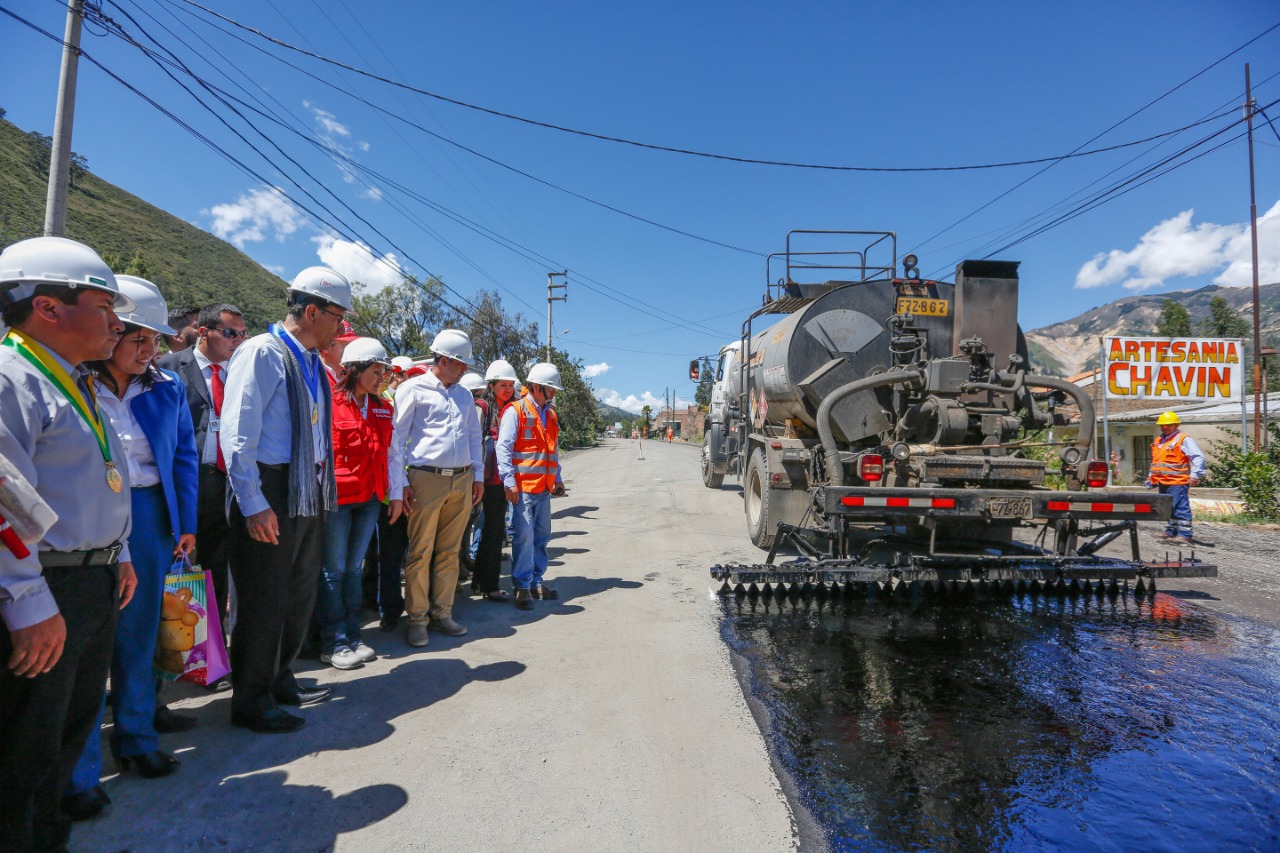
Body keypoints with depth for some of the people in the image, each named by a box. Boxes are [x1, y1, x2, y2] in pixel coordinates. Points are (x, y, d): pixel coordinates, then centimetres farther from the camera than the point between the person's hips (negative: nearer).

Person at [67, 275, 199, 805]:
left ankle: (136, 740, 31)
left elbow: (183, 456, 8)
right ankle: (77, 772, 19)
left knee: (139, 633, 13)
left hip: (150, 521, 3)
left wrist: (186, 524, 4)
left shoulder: (167, 388, 5)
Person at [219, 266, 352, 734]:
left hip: (308, 495, 9)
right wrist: (253, 504, -20)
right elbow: (237, 433, -18)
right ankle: (250, 701, 19)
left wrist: (322, 487, 13)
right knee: (264, 600, 2)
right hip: (270, 495, -8)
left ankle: (279, 679, 35)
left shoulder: (313, 362, 13)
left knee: (300, 594, 18)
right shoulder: (262, 353, -12)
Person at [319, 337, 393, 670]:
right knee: (333, 570, 3)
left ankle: (352, 637, 21)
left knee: (354, 568, 13)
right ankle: (334, 643, 12)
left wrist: (388, 492, 10)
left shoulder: (382, 408, 10)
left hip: (369, 498, 5)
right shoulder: (330, 403, -7)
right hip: (337, 498, -5)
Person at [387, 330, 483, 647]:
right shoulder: (413, 389, -2)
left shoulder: (464, 395, 16)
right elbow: (397, 438, -5)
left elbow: (474, 437, 23)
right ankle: (417, 618, 12)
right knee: (421, 552, 0)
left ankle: (442, 612, 20)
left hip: (462, 481, 5)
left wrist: (478, 475, 16)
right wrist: (399, 485, -9)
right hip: (427, 479, -5)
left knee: (449, 551, 10)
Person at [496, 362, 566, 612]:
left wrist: (557, 478, 18)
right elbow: (503, 448, -11)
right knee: (524, 535, -6)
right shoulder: (516, 411, -7)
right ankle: (522, 587, 5)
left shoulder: (550, 415, 16)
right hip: (523, 487, -7)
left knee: (542, 535, 12)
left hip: (544, 488, 7)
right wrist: (509, 481, -17)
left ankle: (536, 582, 23)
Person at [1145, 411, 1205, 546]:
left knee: (1180, 508, -9)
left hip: (1177, 482, -8)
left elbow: (1198, 457, -13)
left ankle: (1184, 535, -7)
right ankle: (1170, 532, 25)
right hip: (1163, 483, 8)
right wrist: (1151, 477, 27)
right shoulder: (1158, 441, 18)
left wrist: (1195, 475, -22)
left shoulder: (1184, 440, -6)